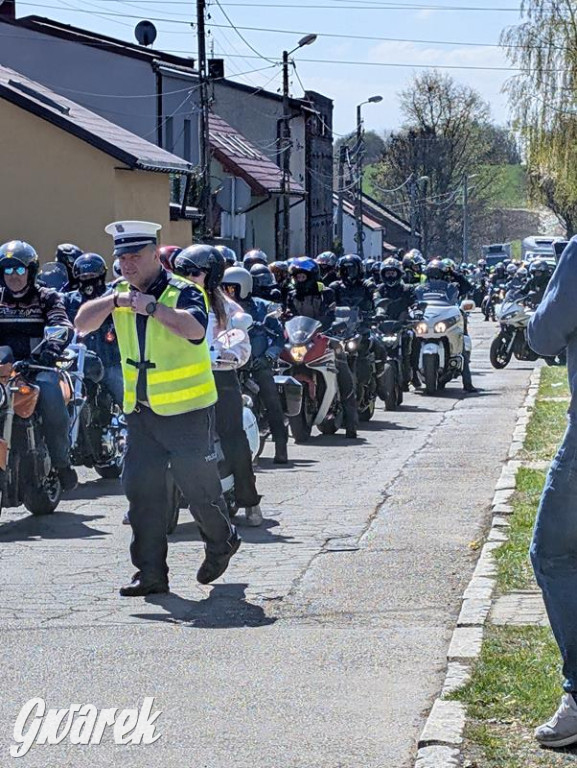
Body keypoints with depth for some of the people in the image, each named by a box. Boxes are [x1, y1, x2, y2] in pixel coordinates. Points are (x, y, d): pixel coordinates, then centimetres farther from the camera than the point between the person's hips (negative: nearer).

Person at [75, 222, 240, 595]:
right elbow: (82, 324, -4)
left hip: (187, 411, -6)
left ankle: (222, 544, 30)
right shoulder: (121, 293, 7)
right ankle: (151, 573, 8)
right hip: (140, 411, 6)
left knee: (200, 486, 2)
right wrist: (114, 301, -20)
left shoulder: (183, 292, -13)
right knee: (142, 490, 2)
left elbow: (195, 329, -33)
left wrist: (151, 306, -34)